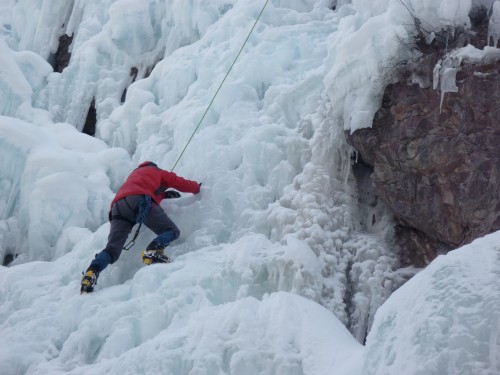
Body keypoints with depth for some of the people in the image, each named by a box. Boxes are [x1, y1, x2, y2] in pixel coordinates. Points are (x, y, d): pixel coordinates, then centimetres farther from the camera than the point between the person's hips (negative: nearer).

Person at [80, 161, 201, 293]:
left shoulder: (135, 173, 46)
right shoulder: (158, 172, 31)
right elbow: (183, 184, 32)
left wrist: (164, 194, 50)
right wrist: (197, 187, 50)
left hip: (118, 206, 5)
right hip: (140, 201, -5)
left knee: (112, 250, 0)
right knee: (172, 231, 1)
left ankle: (91, 273, -26)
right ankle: (152, 251, -28)